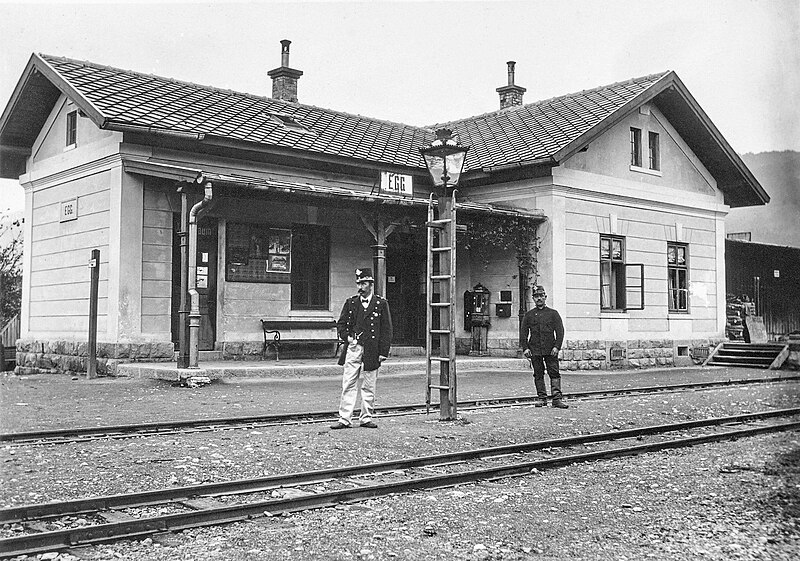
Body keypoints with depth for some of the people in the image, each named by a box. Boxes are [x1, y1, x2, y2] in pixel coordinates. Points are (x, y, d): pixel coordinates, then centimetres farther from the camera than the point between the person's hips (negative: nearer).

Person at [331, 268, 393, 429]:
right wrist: (347, 337, -4)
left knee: (369, 387, 6)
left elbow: (387, 330, 0)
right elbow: (340, 324, 15)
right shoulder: (350, 302, 10)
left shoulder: (381, 303, 2)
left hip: (372, 351, -2)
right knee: (348, 384, -1)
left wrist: (383, 352, -5)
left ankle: (366, 418, 15)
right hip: (353, 348, 2)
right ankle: (344, 419, 1)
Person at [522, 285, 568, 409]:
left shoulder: (553, 313, 7)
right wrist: (525, 348, -2)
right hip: (535, 350, 1)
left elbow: (560, 331, 3)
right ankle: (542, 398, 12)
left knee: (554, 373, -6)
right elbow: (524, 332, 9)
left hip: (550, 350, -1)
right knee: (538, 374, 4)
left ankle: (557, 398, -8)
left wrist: (557, 346, -9)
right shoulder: (529, 315, 10)